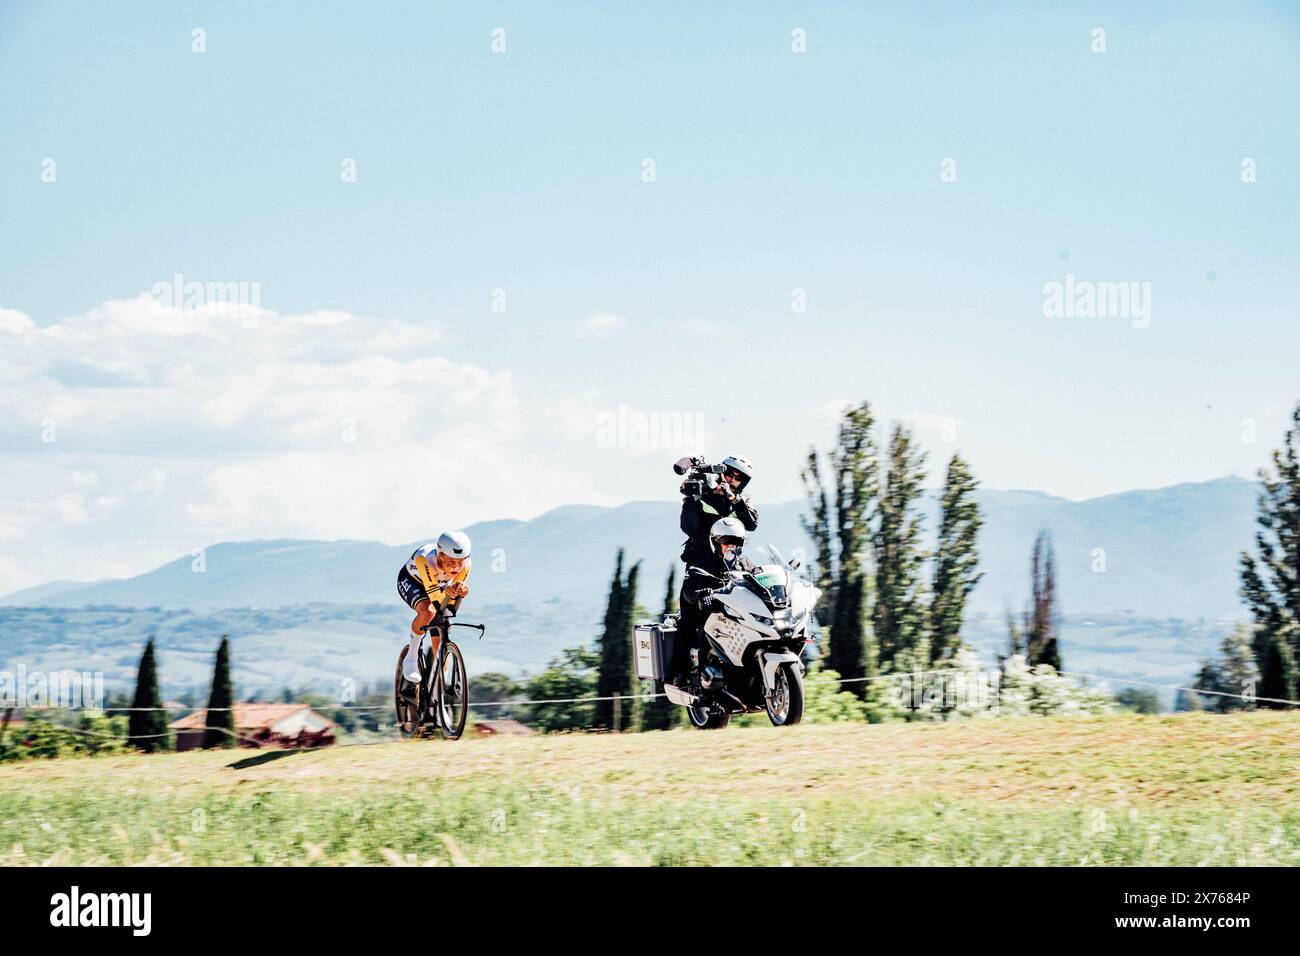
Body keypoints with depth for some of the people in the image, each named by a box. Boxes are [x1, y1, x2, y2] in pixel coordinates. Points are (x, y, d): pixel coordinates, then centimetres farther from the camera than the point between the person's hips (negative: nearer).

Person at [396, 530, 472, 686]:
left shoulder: (465, 564, -29)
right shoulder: (425, 560, -41)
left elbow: (450, 602, -20)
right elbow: (435, 596, -39)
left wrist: (461, 593, -41)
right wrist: (446, 593, -58)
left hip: (439, 586, 4)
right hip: (410, 581, -4)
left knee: (440, 641, -2)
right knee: (428, 611, -36)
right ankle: (411, 659, -18)